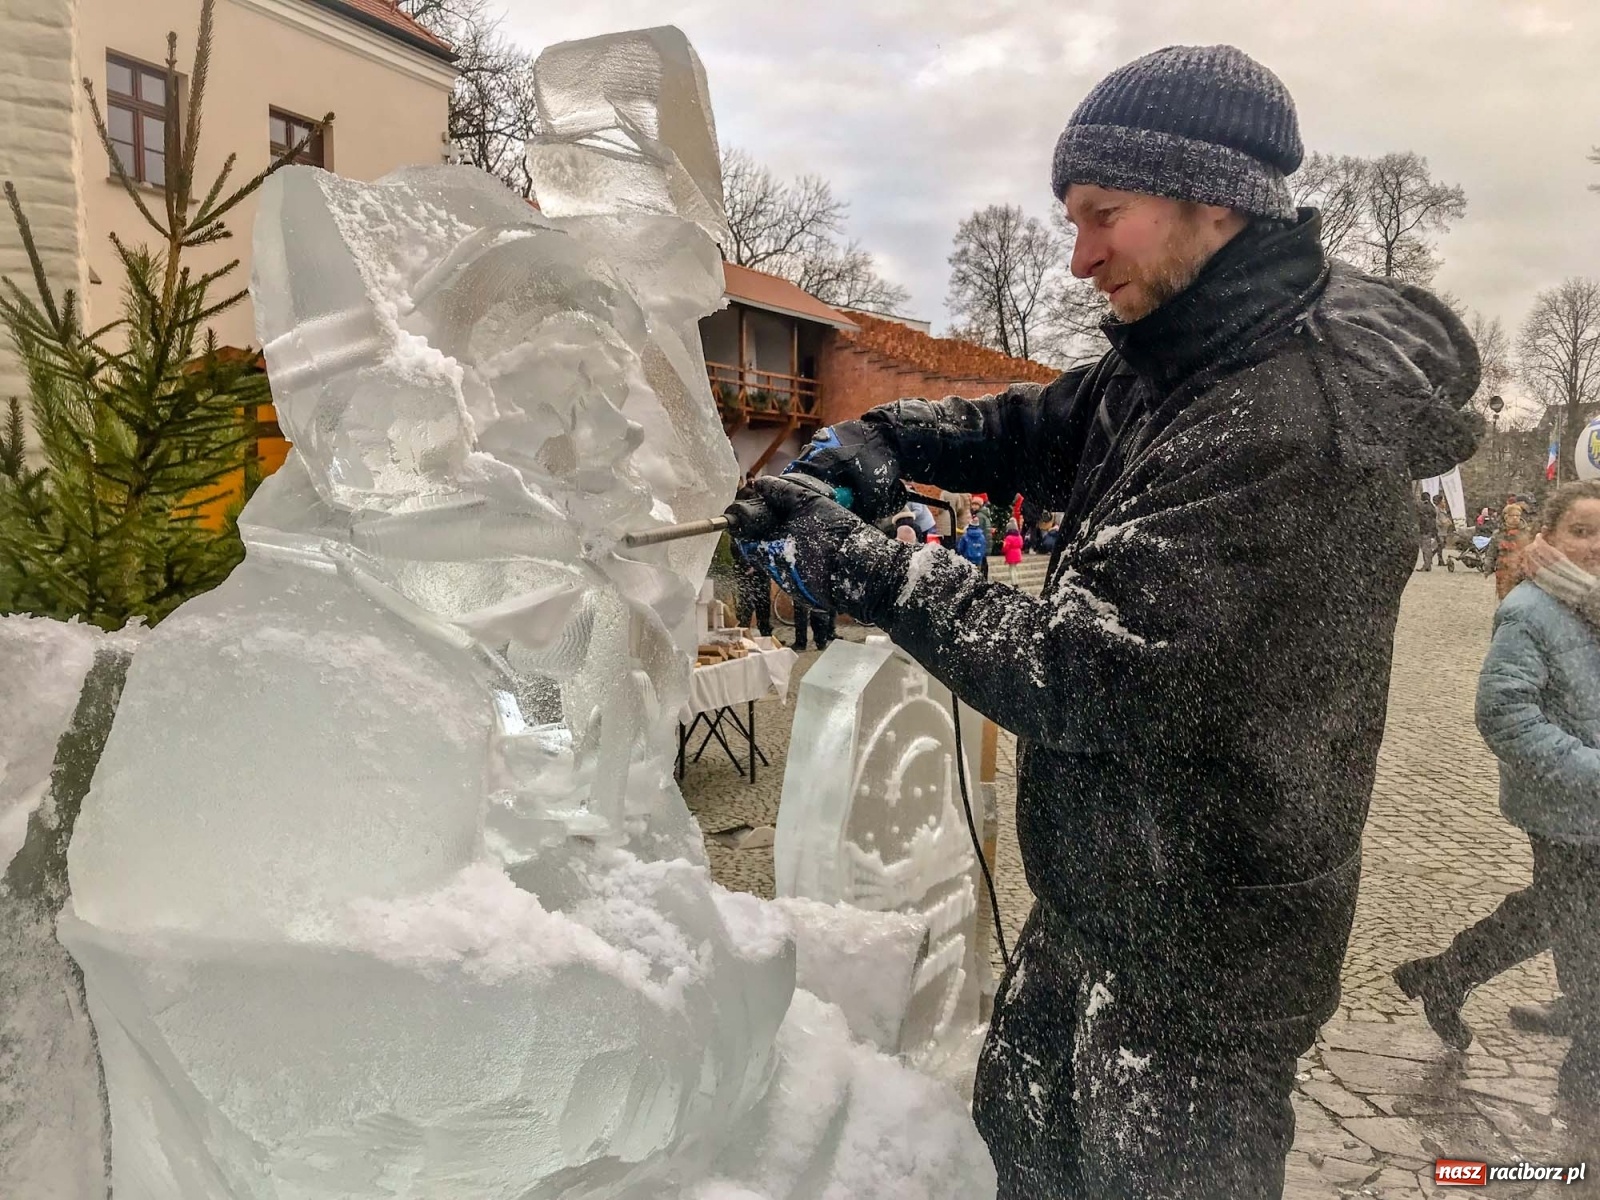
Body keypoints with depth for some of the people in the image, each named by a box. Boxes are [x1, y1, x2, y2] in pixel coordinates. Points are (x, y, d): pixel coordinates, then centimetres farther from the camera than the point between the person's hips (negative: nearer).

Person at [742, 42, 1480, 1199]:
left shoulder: (1296, 422, -30)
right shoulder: (1183, 362, -1)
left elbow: (1071, 675, -30)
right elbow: (1039, 430, 12)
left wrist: (861, 560, -22)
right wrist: (882, 436, -7)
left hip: (1198, 958, -8)